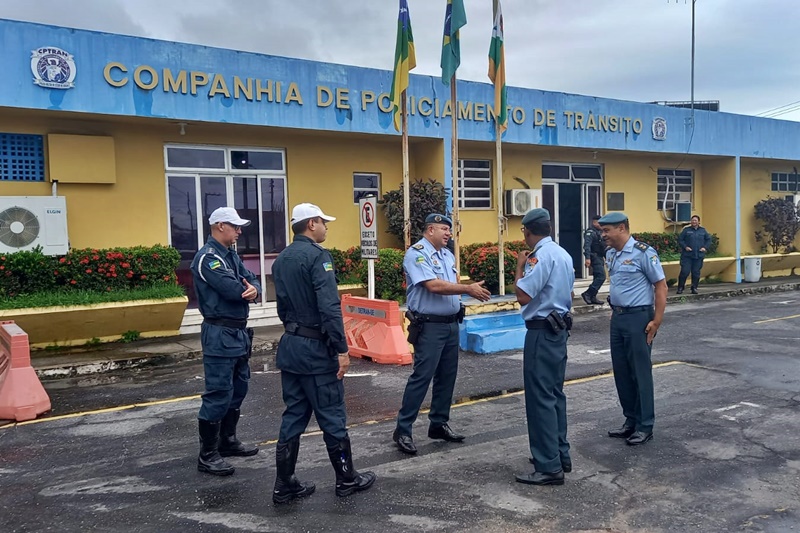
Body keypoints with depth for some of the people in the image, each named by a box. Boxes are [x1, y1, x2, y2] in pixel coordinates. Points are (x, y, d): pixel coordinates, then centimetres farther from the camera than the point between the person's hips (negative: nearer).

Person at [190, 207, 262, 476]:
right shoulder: (207, 257, -15)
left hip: (238, 332, 10)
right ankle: (207, 455, 5)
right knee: (219, 394, -5)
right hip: (220, 334, -10)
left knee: (238, 389, 18)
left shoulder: (231, 255, 15)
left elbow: (251, 280, 6)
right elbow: (232, 289, -24)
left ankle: (228, 441, 32)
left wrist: (254, 290, -18)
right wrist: (248, 289, -3)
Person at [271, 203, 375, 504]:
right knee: (332, 417, 5)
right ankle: (347, 480, 20)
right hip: (316, 348, -8)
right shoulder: (318, 256, -15)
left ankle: (285, 485, 18)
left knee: (293, 416, 13)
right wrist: (342, 349, -20)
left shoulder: (281, 259, 11)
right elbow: (330, 307, -23)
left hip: (290, 345, 8)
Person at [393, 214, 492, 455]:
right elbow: (434, 285, -23)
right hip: (429, 326, -9)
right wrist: (467, 289, -20)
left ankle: (439, 424, 26)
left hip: (451, 324, 9)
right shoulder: (417, 253, -13)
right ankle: (403, 430, 2)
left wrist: (473, 290, -5)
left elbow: (454, 284, 15)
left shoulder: (448, 254, 15)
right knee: (422, 376, -7)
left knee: (447, 376, 13)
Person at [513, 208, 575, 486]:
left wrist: (519, 266, -10)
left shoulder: (540, 256, -18)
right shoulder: (563, 254, 11)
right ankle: (560, 454, 27)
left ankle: (549, 467, 0)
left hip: (542, 332, -10)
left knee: (541, 397, -5)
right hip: (560, 328, 10)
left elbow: (523, 295, -23)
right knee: (555, 393, 17)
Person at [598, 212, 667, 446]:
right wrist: (614, 311, 14)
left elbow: (661, 287, -11)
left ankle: (645, 426, 13)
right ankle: (631, 421, 26)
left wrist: (656, 321, -14)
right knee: (621, 372, 12)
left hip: (638, 317, -8)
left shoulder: (643, 253, -13)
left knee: (640, 372, 1)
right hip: (617, 318, 8)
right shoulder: (610, 254, 9)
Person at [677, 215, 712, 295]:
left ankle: (694, 288, 14)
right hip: (687, 255, -2)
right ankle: (680, 288, 3)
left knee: (696, 273, 4)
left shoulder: (703, 230, 10)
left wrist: (705, 247, 1)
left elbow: (708, 239, 15)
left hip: (699, 256, 3)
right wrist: (685, 247, -11)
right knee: (684, 272, -8)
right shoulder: (686, 230, 2)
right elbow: (680, 239, 1)